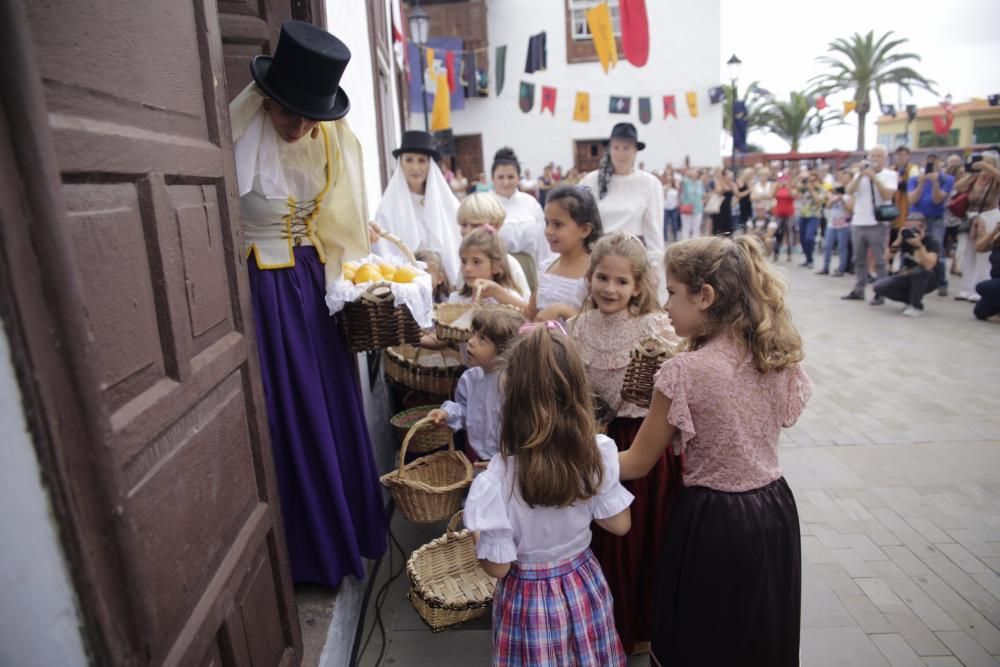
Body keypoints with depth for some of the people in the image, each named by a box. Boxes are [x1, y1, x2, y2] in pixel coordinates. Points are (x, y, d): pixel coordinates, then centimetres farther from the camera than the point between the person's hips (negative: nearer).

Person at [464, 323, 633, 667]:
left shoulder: (495, 481, -30)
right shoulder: (599, 453, -20)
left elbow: (498, 567, -19)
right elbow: (620, 524, -7)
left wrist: (476, 535, -2)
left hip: (529, 597, -3)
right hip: (585, 585, 3)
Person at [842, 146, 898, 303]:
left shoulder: (890, 175, 0)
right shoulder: (860, 174, 11)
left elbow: (887, 195, -13)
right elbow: (849, 191, -2)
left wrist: (874, 177, -15)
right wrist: (860, 175, -13)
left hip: (878, 224, -4)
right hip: (858, 223, 4)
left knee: (879, 260, -2)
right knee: (859, 259, 10)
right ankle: (858, 290, 17)